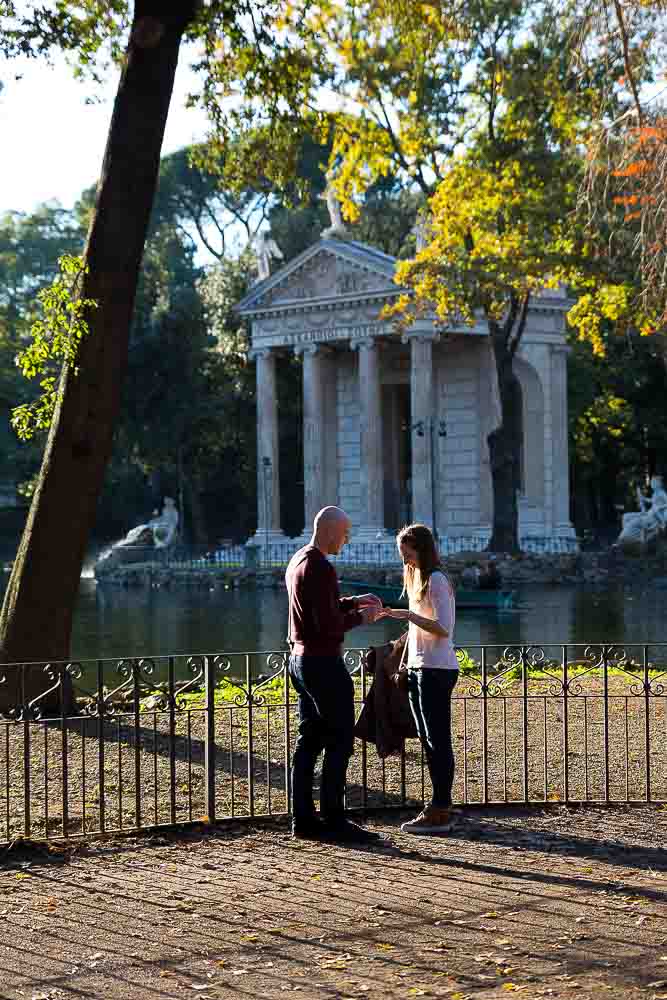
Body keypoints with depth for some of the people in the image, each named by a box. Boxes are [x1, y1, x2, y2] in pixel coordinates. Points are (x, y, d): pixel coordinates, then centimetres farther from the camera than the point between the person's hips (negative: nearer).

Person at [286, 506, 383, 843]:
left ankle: (303, 819, 11)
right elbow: (328, 625, -23)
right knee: (339, 742, -5)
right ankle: (333, 820, -4)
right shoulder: (320, 568, -19)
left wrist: (354, 601, 17)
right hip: (324, 663, -10)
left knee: (309, 741, 10)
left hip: (301, 660, 10)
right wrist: (359, 617, -8)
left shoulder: (297, 561, 13)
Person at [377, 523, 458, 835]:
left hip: (436, 670, -10)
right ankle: (439, 807, 18)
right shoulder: (417, 579, 16)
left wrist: (409, 615, -23)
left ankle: (440, 812, -4)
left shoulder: (436, 580, -12)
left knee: (438, 741, -6)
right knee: (429, 740, 12)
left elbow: (444, 629, -19)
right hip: (419, 669, 10)